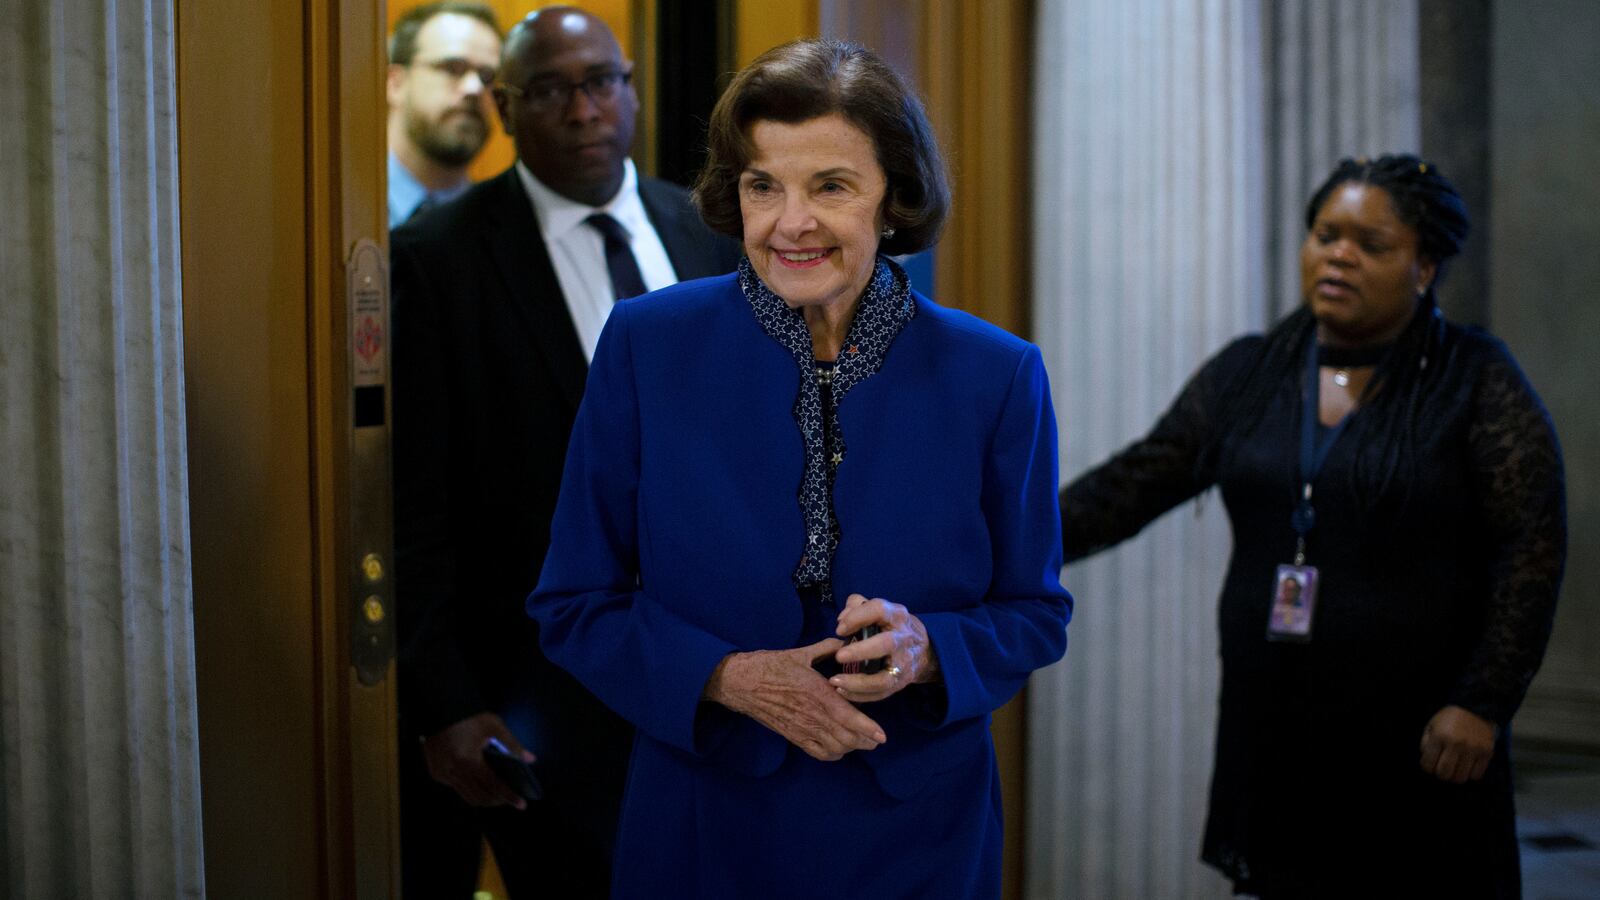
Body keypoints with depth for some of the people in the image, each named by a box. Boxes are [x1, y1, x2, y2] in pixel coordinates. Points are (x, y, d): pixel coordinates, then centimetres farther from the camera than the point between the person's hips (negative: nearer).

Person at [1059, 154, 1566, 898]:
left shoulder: (1476, 382, -3)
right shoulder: (1246, 375, 8)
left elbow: (1532, 547, -8)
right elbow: (1136, 482, 6)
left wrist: (1483, 703, -14)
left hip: (1416, 741, -3)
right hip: (1275, 737, 4)